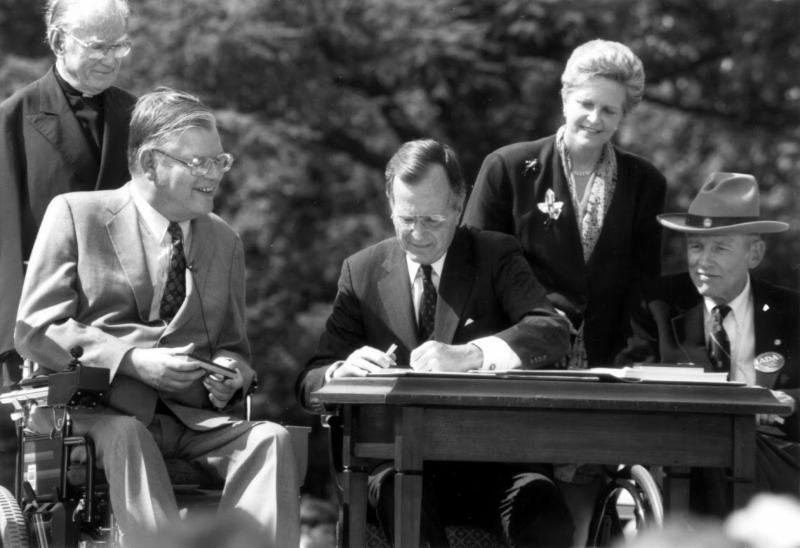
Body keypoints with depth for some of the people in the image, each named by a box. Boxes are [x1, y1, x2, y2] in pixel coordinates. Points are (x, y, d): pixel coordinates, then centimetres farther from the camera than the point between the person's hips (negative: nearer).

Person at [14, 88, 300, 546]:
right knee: (125, 436, -38)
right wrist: (132, 360, -16)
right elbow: (34, 330, -2)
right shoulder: (76, 214, 5)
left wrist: (232, 373, -2)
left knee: (272, 439, -26)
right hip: (100, 407, -4)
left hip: (195, 416, 4)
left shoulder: (225, 242, 20)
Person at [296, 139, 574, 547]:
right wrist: (342, 371, -19)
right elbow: (310, 384, 6)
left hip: (494, 456, -1)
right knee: (398, 490, -35)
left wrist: (470, 355, -33)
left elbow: (553, 333, -14)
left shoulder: (497, 257, 5)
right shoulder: (362, 272, 10)